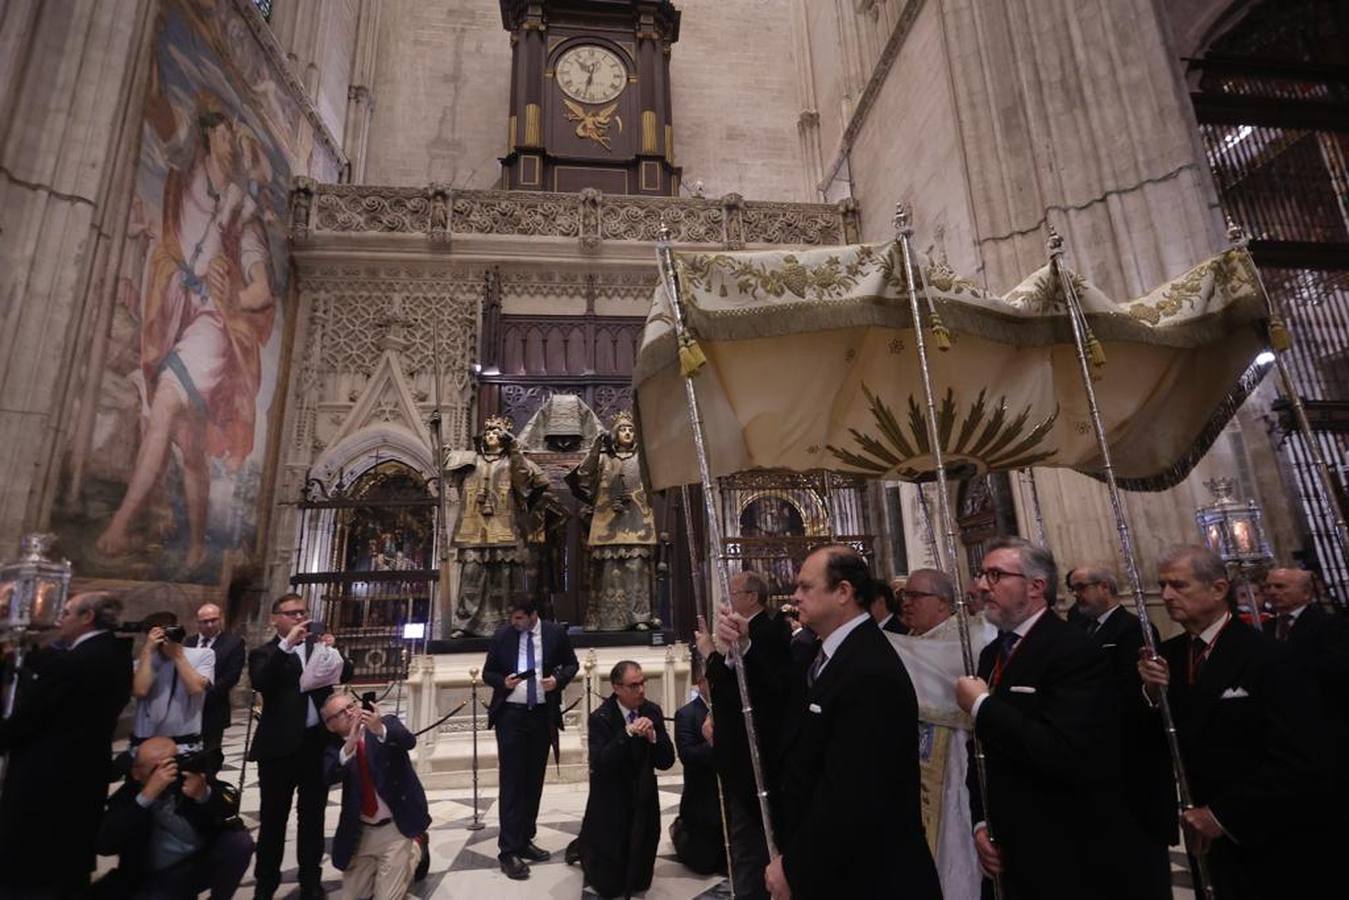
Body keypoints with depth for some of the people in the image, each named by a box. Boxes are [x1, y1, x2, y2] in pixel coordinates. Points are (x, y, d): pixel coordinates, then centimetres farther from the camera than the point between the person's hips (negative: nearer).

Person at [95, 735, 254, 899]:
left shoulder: (192, 774, -9)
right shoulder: (127, 796, -10)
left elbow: (231, 805, -17)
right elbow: (105, 845, -26)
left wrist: (204, 794, -39)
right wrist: (147, 795, -37)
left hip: (203, 861, 1)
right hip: (158, 880, 0)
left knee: (240, 841, -24)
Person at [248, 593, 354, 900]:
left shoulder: (318, 645, 7)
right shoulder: (265, 653, -1)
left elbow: (345, 675, -1)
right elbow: (259, 682, -21)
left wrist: (332, 651, -19)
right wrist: (286, 645, -29)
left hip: (317, 742, 3)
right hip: (280, 746, -3)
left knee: (313, 816, 13)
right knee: (273, 818, 9)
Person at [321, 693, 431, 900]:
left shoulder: (387, 723, -8)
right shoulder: (335, 748, -1)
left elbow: (408, 741, -29)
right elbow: (329, 776, -21)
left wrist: (381, 731, -48)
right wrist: (350, 745, -37)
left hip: (396, 827, -4)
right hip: (360, 832, 4)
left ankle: (415, 850, 21)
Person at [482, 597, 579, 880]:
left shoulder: (555, 633, -4)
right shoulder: (502, 635, -5)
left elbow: (571, 664, 8)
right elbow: (488, 673, 4)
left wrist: (558, 679, -12)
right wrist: (503, 681, -17)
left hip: (542, 714, 2)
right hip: (511, 714, -2)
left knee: (534, 780, 13)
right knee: (512, 781, -2)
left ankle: (525, 840, 27)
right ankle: (509, 850, 6)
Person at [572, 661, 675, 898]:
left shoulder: (653, 712, -4)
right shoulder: (600, 718, -17)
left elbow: (666, 762, -6)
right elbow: (600, 765, -27)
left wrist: (652, 736, -24)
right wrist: (627, 733, -35)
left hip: (643, 805, 4)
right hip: (611, 807, -4)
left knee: (639, 883, 14)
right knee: (610, 887, 7)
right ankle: (584, 846, 34)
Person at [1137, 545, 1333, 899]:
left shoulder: (1268, 657, -19)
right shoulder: (1168, 655, -1)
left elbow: (1301, 760, -21)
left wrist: (1224, 814, -21)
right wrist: (1153, 693, -18)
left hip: (1273, 846, -5)